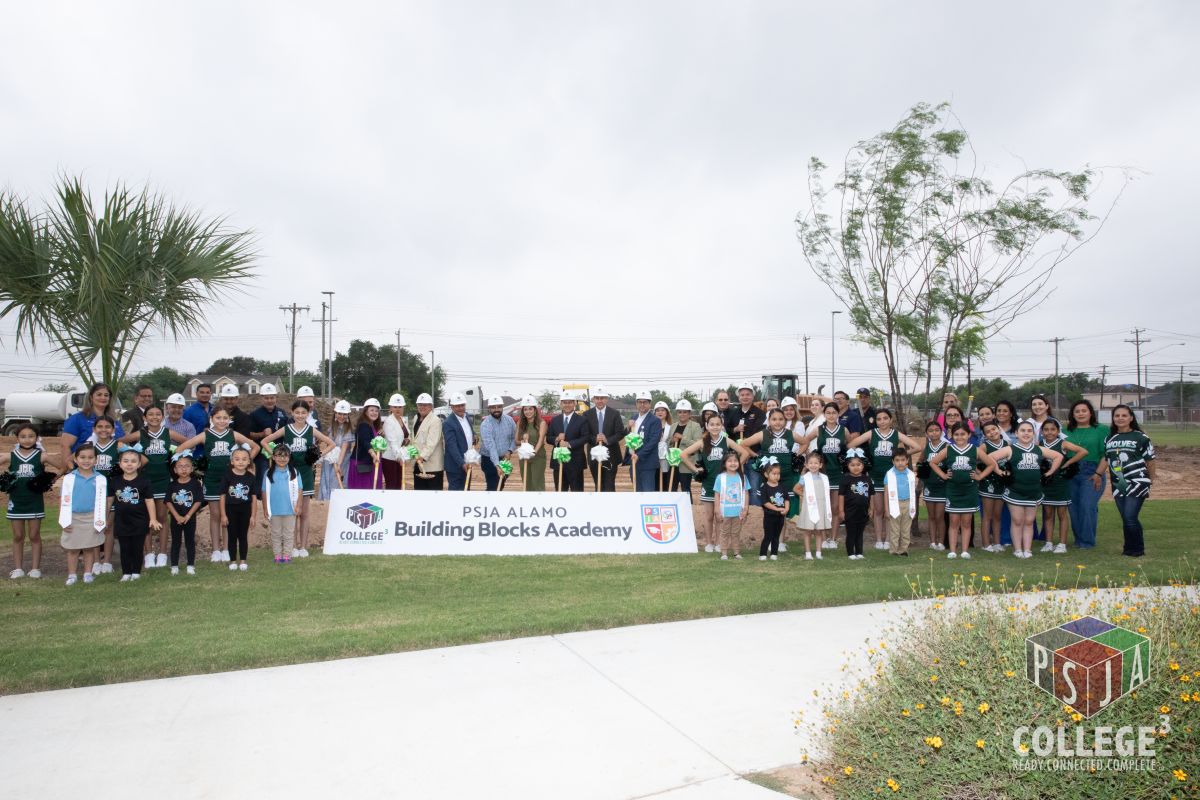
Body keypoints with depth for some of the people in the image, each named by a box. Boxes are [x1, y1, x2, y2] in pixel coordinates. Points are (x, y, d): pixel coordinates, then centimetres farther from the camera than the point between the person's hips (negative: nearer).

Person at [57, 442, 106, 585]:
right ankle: (72, 575, 19)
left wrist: (103, 520, -2)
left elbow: (103, 501, 1)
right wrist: (63, 520, -4)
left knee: (89, 548, 9)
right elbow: (63, 500, -1)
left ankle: (88, 573, 19)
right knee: (72, 549, 9)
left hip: (92, 518, 0)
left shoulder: (100, 479, -3)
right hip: (73, 518, 0)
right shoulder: (69, 478, -3)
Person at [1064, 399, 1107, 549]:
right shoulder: (1067, 430, 13)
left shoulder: (1101, 430, 3)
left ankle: (1087, 540, 2)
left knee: (1087, 506, -9)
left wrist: (1098, 473, -11)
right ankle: (1078, 539, 16)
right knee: (1073, 507, 4)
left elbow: (1105, 454, -3)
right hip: (1070, 473, 4)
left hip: (1092, 473, -4)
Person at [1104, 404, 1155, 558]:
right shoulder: (1109, 438, 11)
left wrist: (1151, 480, 3)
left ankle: (1138, 550, 5)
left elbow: (1150, 460, 0)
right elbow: (1106, 459, 18)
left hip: (1137, 483, -5)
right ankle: (1129, 548, 18)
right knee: (1125, 519, 8)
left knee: (1130, 518, -11)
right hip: (1118, 485, 5)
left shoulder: (1140, 437, -3)